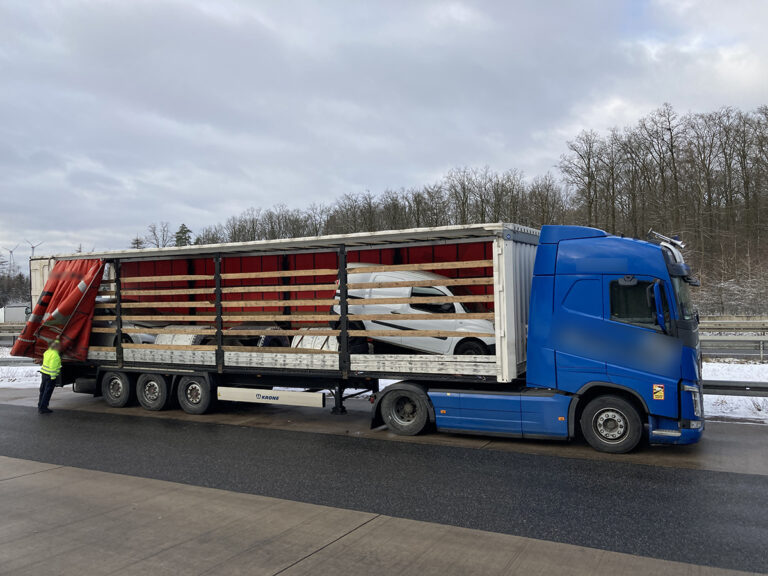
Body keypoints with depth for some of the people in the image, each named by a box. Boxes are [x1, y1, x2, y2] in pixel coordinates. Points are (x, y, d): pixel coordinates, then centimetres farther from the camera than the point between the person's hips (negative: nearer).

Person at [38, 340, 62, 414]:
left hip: (44, 373, 9)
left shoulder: (48, 352, 6)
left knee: (43, 390, 17)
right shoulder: (55, 355, -21)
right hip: (51, 375, -9)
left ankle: (40, 406, 26)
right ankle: (43, 408, 0)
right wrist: (53, 377, -21)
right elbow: (52, 367, -24)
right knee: (47, 392, -2)